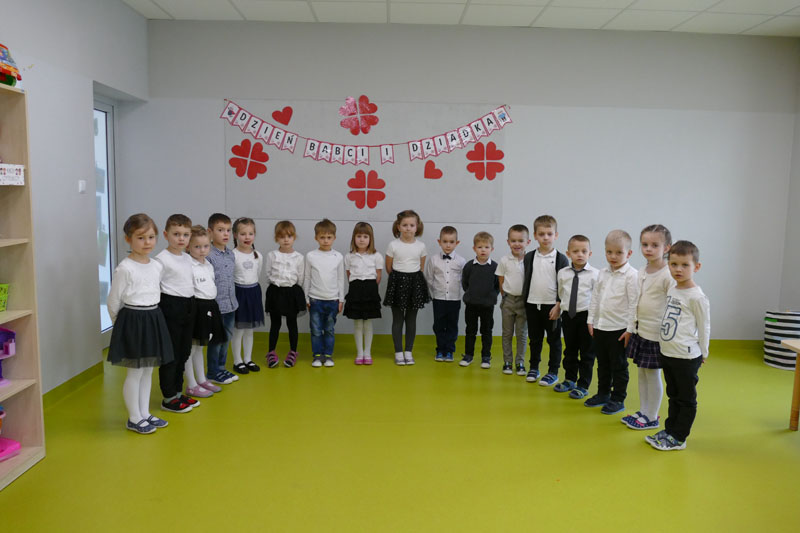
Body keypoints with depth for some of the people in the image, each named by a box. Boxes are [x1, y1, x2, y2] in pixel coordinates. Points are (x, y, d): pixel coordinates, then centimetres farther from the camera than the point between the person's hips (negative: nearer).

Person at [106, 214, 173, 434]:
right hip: (133, 321, -7)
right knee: (135, 372, 2)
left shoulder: (157, 266, 6)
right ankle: (134, 419, 15)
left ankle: (145, 413, 26)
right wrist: (122, 323, 2)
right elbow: (113, 301, -8)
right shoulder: (124, 268, -14)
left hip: (153, 319, 7)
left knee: (148, 371, 15)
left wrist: (152, 316, 16)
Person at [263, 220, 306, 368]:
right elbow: (268, 276, 4)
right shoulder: (271, 256, -1)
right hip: (275, 292, 0)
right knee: (275, 324, 8)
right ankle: (271, 353, 19)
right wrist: (273, 289, 2)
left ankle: (293, 352, 22)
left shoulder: (298, 257, -2)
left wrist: (296, 293, 1)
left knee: (292, 323, 9)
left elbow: (300, 279, 3)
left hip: (292, 292, 0)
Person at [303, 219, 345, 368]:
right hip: (315, 299, -1)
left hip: (332, 299, 1)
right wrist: (306, 299, 3)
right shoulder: (311, 256, -2)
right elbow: (307, 278, 3)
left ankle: (328, 355, 20)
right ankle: (318, 355, 17)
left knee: (329, 330, 9)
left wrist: (341, 299, 6)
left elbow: (340, 279, 6)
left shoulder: (338, 257, 0)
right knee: (316, 330, 5)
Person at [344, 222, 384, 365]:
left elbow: (378, 277, 3)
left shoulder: (376, 256, 0)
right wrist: (356, 288, -1)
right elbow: (349, 276, 8)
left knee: (368, 323, 5)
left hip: (370, 290, -1)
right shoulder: (349, 257, 5)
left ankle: (367, 353, 15)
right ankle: (359, 353, 15)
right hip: (355, 290, 1)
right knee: (357, 323, 5)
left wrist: (371, 289, -2)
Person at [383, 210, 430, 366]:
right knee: (397, 318, 3)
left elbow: (421, 267, 11)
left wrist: (413, 279, 6)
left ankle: (408, 351, 17)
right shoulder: (393, 245, -5)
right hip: (397, 282, -2)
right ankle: (398, 352, 11)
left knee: (411, 318, 8)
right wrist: (398, 279, 6)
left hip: (415, 283, 2)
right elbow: (388, 267, 4)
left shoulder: (421, 246, 0)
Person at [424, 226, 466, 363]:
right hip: (439, 299, 0)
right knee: (439, 326, 7)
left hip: (455, 299, 0)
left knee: (452, 326, 7)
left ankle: (449, 351, 18)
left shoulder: (461, 261, -3)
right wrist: (433, 293, 5)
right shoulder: (433, 260, -1)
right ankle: (440, 350, 19)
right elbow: (429, 279, 6)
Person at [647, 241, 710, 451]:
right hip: (667, 353, 8)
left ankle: (678, 438, 17)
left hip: (686, 357, -8)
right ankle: (669, 430, 32)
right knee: (673, 396, 20)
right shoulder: (671, 290, 7)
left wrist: (703, 353, -1)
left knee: (686, 399, 7)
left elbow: (704, 327, -8)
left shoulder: (697, 297, -16)